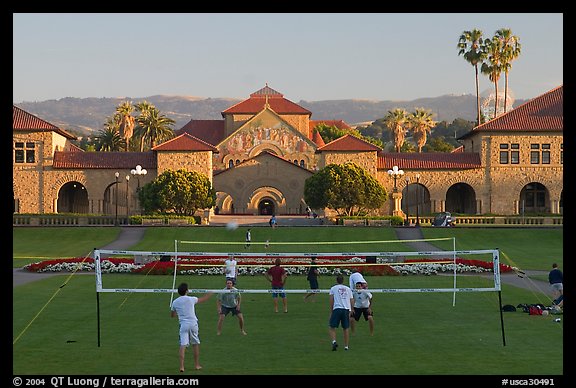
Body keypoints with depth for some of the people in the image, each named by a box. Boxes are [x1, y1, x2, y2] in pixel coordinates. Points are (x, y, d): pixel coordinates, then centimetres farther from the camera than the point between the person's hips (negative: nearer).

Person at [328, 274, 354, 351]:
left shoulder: (333, 288, 10)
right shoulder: (348, 289, 18)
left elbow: (331, 300, 1)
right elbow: (352, 301, 15)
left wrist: (331, 311, 5)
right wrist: (350, 311, 24)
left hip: (337, 309, -3)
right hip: (346, 310, 3)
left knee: (331, 327, 2)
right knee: (346, 328, 10)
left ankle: (334, 342, -19)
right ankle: (346, 346, 11)